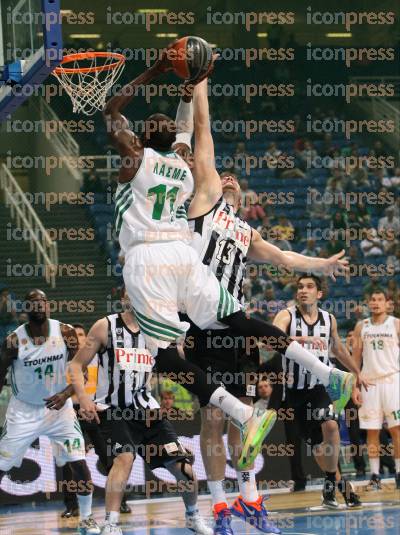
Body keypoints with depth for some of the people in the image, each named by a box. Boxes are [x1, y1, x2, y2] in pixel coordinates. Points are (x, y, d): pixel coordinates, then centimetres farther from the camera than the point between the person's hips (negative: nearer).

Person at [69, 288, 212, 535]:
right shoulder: (106, 327, -3)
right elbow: (77, 365, -2)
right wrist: (83, 398, -16)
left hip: (146, 409, 4)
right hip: (113, 410, -4)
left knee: (183, 465, -1)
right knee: (125, 456, -30)